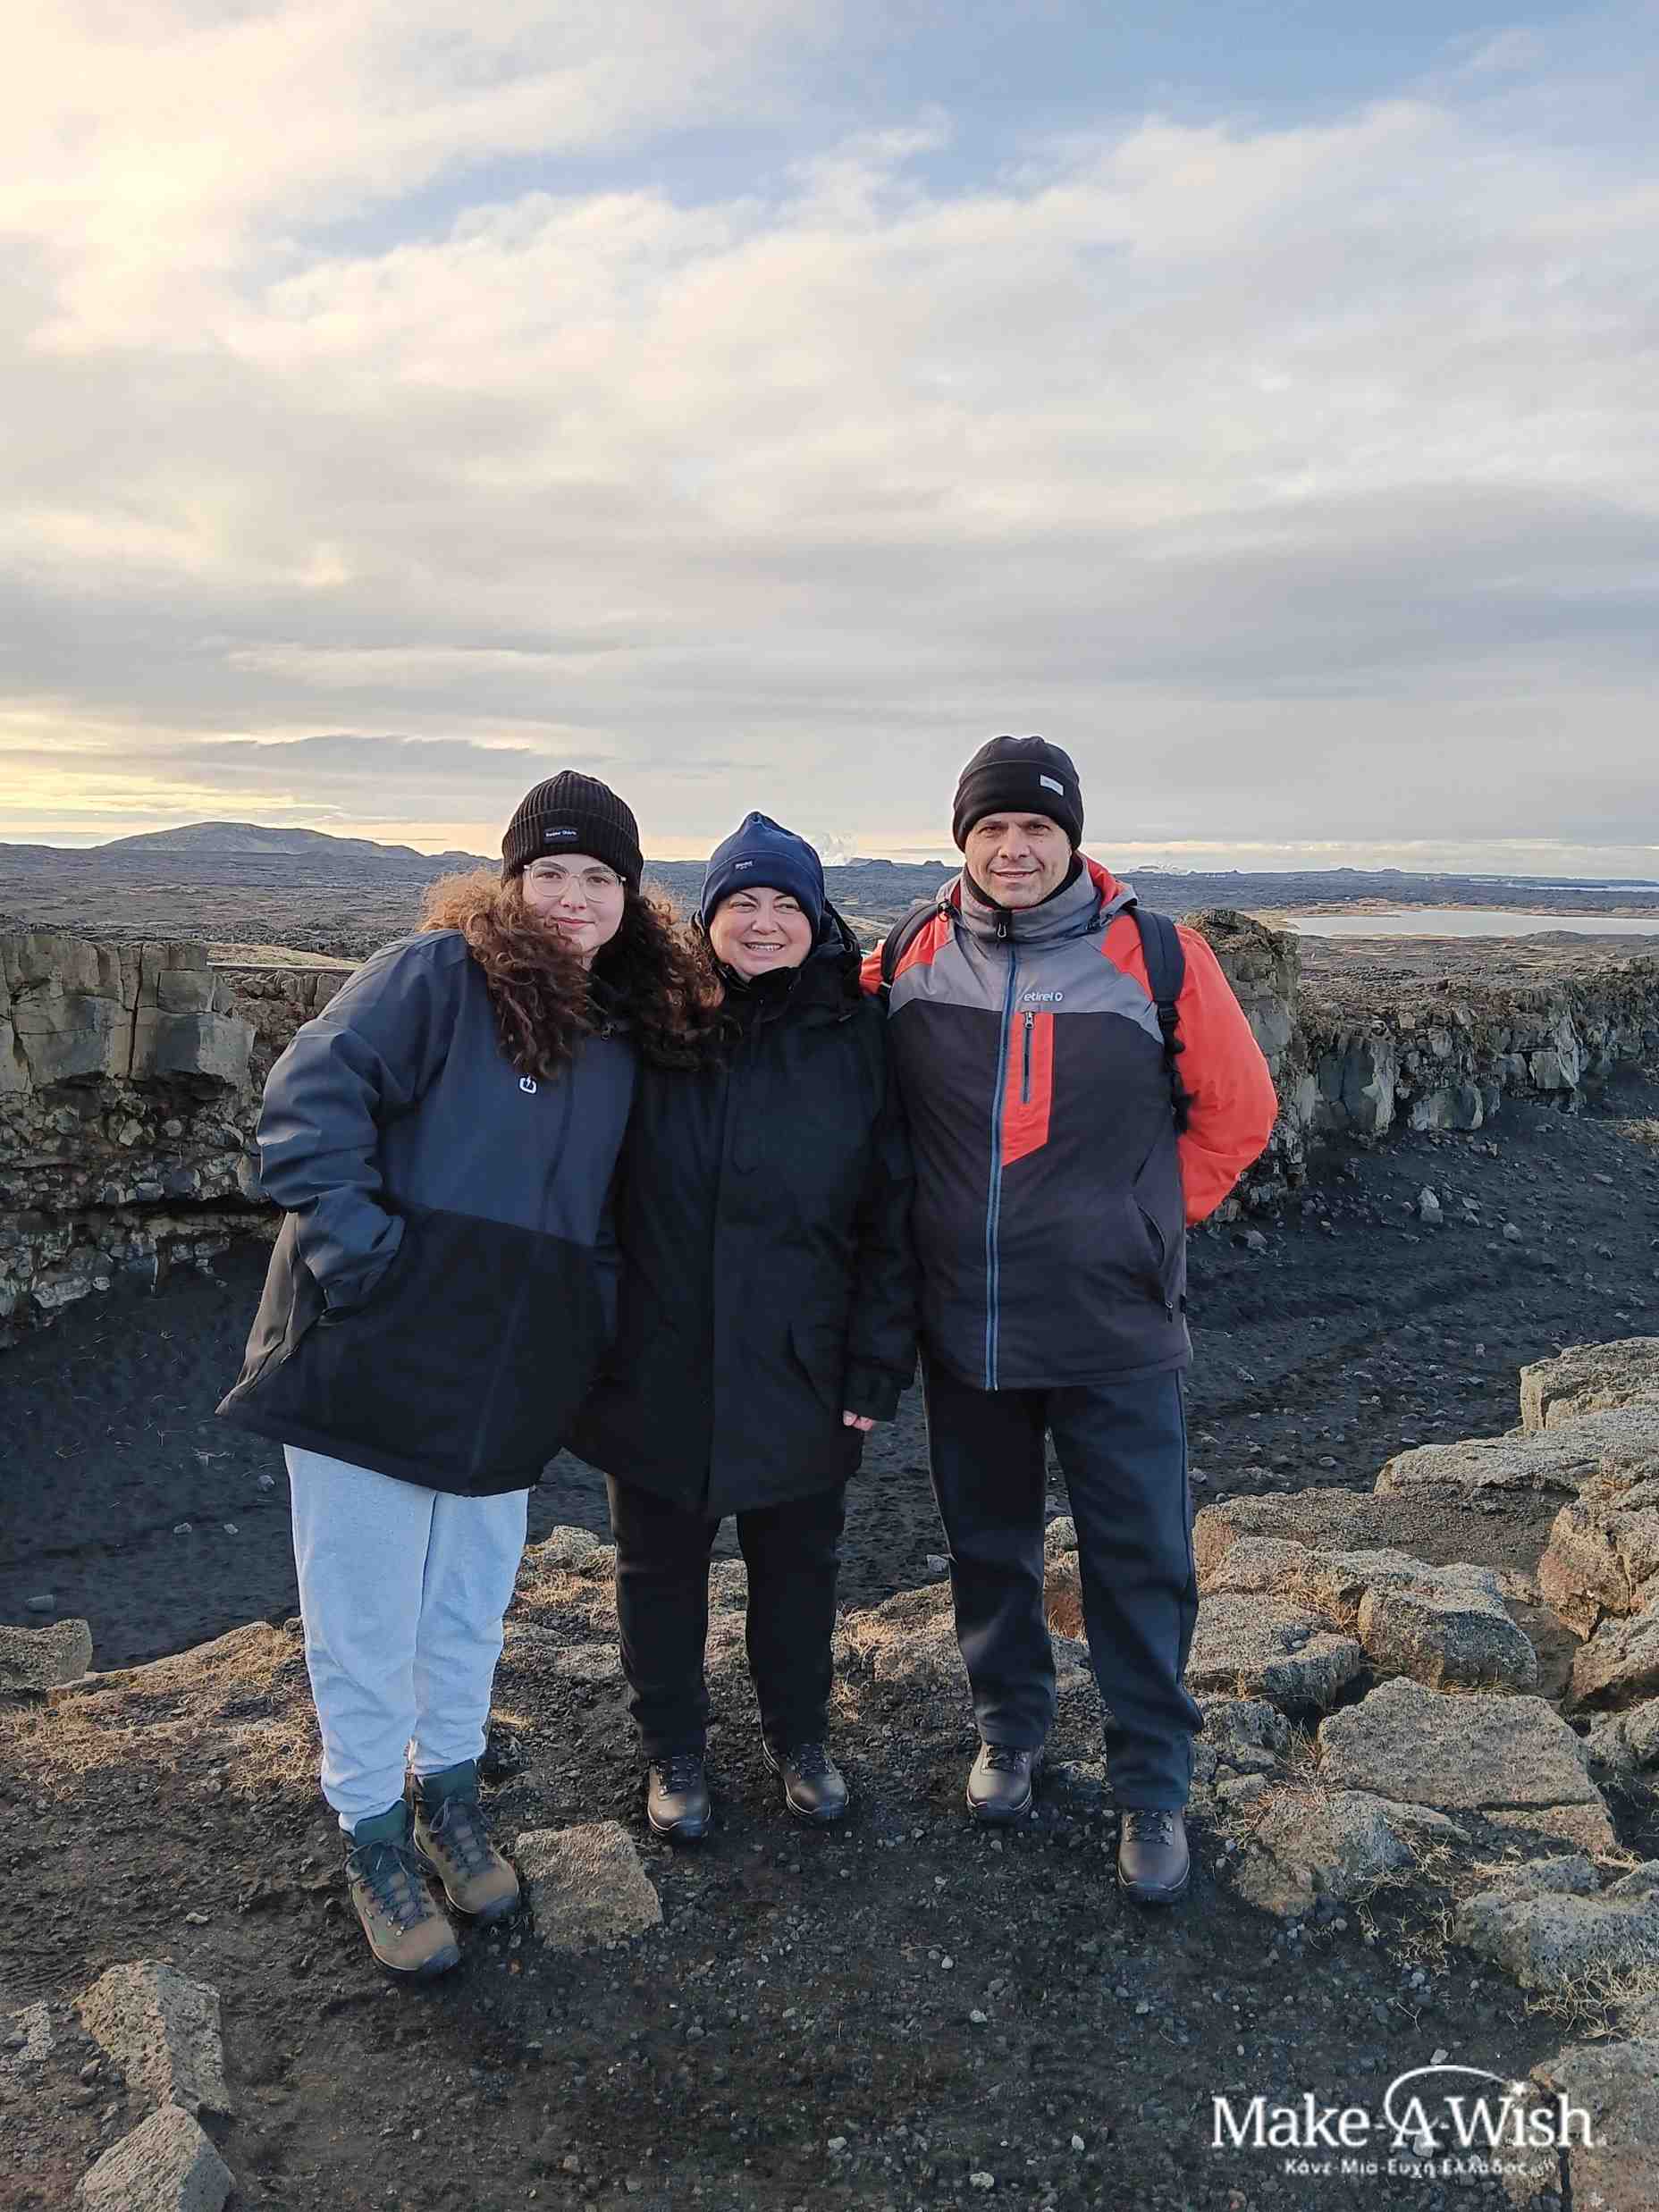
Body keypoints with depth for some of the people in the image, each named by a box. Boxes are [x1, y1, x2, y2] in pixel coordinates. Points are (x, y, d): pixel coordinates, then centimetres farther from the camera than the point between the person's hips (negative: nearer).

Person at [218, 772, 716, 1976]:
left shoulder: (627, 1028, 10)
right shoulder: (435, 974, -10)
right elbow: (311, 1100, -17)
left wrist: (591, 1320, 10)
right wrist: (362, 1249, -22)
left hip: (508, 1374, 5)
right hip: (376, 1359, -5)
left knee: (470, 1605, 18)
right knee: (367, 1615, 6)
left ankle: (451, 1792, 40)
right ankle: (375, 1839, 27)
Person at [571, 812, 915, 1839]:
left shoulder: (858, 1035, -4)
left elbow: (891, 1214, -3)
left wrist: (879, 1365, -7)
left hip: (799, 1368, 0)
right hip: (658, 1362, 0)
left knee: (799, 1561, 17)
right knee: (661, 1564, 15)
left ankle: (800, 1736, 42)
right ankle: (674, 1751, 38)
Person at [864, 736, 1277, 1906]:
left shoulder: (1155, 956, -8)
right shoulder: (911, 961, -2)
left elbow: (1237, 1110, 3)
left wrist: (1151, 1222, 1)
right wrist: (947, 1217, 8)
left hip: (1115, 1330, -2)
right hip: (964, 1328, 3)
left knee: (1140, 1562, 7)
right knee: (988, 1546, 18)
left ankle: (1155, 1785, 26)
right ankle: (1010, 1729, 40)